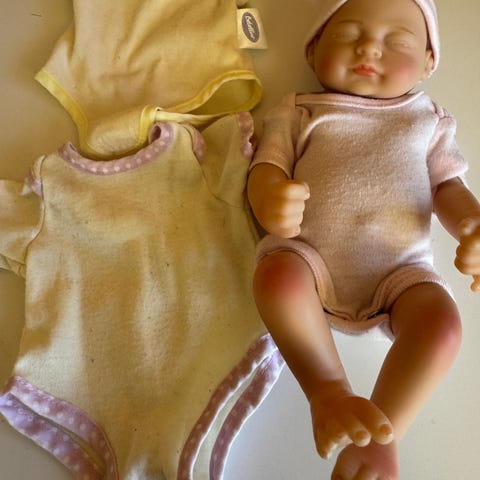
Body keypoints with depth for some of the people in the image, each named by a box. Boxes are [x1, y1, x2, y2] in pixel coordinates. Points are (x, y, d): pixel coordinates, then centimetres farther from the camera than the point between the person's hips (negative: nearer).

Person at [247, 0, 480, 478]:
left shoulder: (429, 120, 17)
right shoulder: (297, 112, 13)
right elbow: (268, 165, 4)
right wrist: (269, 201, -23)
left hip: (399, 268, 1)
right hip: (309, 256, 0)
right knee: (275, 274, -33)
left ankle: (382, 434, -14)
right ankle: (329, 390, -19)